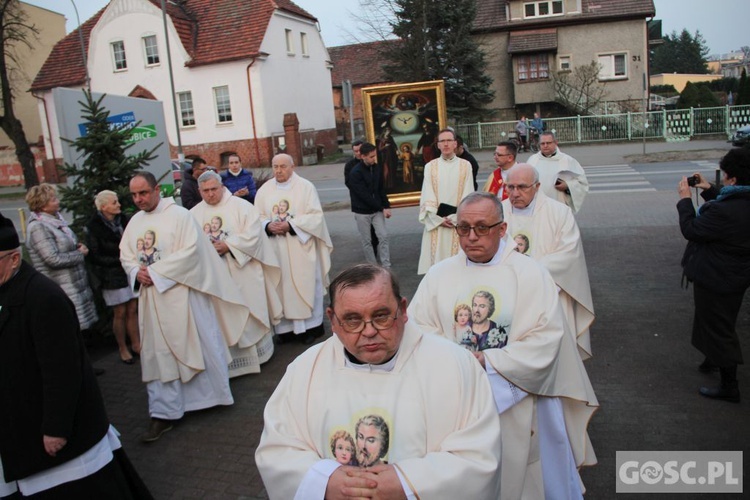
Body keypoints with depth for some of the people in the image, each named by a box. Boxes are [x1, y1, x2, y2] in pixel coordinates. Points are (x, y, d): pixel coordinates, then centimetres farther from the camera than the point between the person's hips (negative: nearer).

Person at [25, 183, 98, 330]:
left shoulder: (56, 219, 10)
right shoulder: (38, 227, -15)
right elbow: (53, 259, -21)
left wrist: (78, 247, 3)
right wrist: (80, 254, -10)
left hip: (76, 285, 8)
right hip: (62, 290, -8)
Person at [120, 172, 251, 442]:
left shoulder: (179, 215, -8)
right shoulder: (134, 222, 11)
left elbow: (190, 251, -17)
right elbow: (125, 256, 12)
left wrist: (155, 272, -17)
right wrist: (137, 272, -10)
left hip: (182, 295, -5)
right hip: (151, 299, 5)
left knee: (198, 346, 6)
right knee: (157, 354, 6)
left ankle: (215, 393, 27)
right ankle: (164, 414, 15)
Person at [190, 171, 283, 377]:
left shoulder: (241, 206, -2)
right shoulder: (194, 214, 7)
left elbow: (253, 233, -11)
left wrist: (228, 246, -19)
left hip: (243, 271, -2)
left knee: (250, 312, 7)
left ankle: (257, 350, 23)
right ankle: (230, 358, 16)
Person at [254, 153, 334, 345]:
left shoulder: (305, 186, -3)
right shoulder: (264, 190, 7)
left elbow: (316, 215, -9)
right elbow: (257, 217, 7)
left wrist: (290, 225, -19)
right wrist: (268, 226, -15)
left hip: (301, 247, -3)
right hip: (276, 249, 3)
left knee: (305, 285, 3)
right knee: (281, 286, 5)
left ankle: (311, 325, 15)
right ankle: (285, 327, 14)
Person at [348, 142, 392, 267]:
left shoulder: (377, 168, 0)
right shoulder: (355, 173, -17)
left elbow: (381, 189, 8)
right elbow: (364, 195, -20)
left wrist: (386, 206, -3)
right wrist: (382, 207, -16)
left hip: (377, 210, 4)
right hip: (362, 212, -4)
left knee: (383, 236, -2)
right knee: (367, 241, 5)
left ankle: (386, 267, 3)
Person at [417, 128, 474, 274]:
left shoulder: (465, 166, 4)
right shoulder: (430, 167, 5)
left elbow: (467, 196, -1)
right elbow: (427, 197, 0)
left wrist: (455, 218, -10)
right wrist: (439, 219, -9)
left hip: (458, 223, 0)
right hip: (436, 222, 1)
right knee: (436, 259, 0)